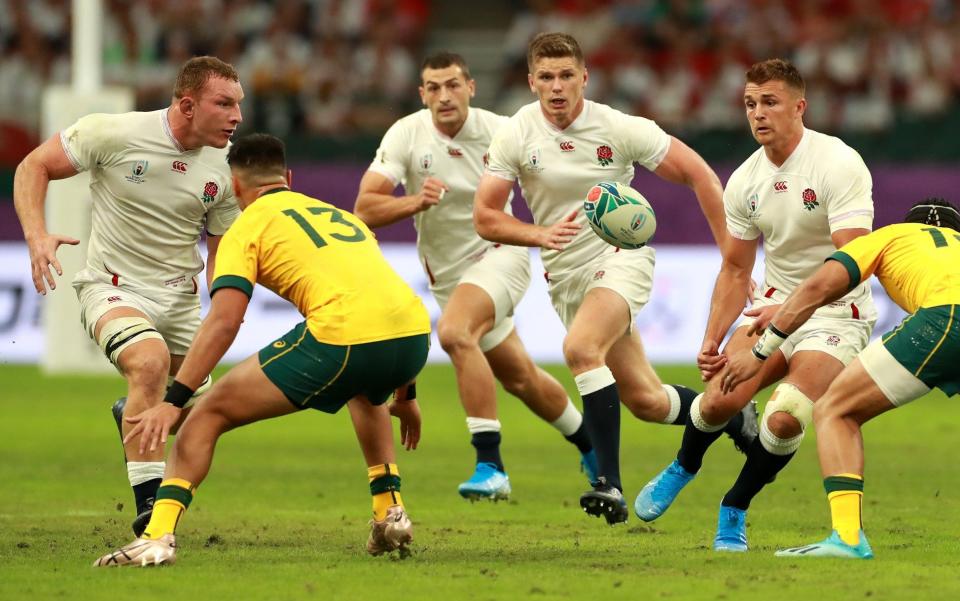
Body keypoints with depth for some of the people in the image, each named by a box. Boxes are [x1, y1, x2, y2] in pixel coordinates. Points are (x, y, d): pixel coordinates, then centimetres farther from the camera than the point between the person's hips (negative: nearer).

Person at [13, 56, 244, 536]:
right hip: (113, 287, -5)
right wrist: (36, 234, -23)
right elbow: (33, 167, -6)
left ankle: (132, 414, 46)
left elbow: (223, 247, 6)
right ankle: (147, 503, -30)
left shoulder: (224, 166, -4)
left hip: (180, 296, 5)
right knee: (151, 362, -33)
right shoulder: (114, 135, -17)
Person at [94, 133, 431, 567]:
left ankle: (158, 536, -8)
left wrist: (173, 401, -6)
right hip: (414, 333, 6)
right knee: (365, 394, 43)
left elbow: (223, 322, -2)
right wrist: (403, 394, 47)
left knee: (210, 413, 5)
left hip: (342, 337, -6)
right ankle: (390, 514, 33)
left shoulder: (247, 227, 12)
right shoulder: (341, 215, 32)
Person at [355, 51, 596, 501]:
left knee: (454, 332, -32)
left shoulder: (501, 133, -15)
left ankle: (490, 466, -31)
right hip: (447, 274, 4)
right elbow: (365, 209, -16)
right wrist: (415, 202, -34)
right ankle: (590, 445, 41)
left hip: (499, 254, -4)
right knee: (519, 377, 14)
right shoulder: (406, 135, -11)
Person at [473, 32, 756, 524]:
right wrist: (539, 234, -25)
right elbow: (485, 217, -5)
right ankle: (733, 418, 37)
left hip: (621, 256, -4)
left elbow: (698, 174, -7)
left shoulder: (620, 128, -13)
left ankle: (610, 484, -32)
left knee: (580, 349, -33)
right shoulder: (515, 136, -7)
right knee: (645, 401, 7)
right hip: (566, 275, 4)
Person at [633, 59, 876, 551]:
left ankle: (734, 510, 1)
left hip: (837, 313, -5)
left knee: (785, 418, -25)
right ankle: (683, 469, 22)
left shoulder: (838, 165, -18)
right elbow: (735, 271, 11)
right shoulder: (744, 181, 0)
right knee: (717, 400, -13)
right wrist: (712, 340, -1)